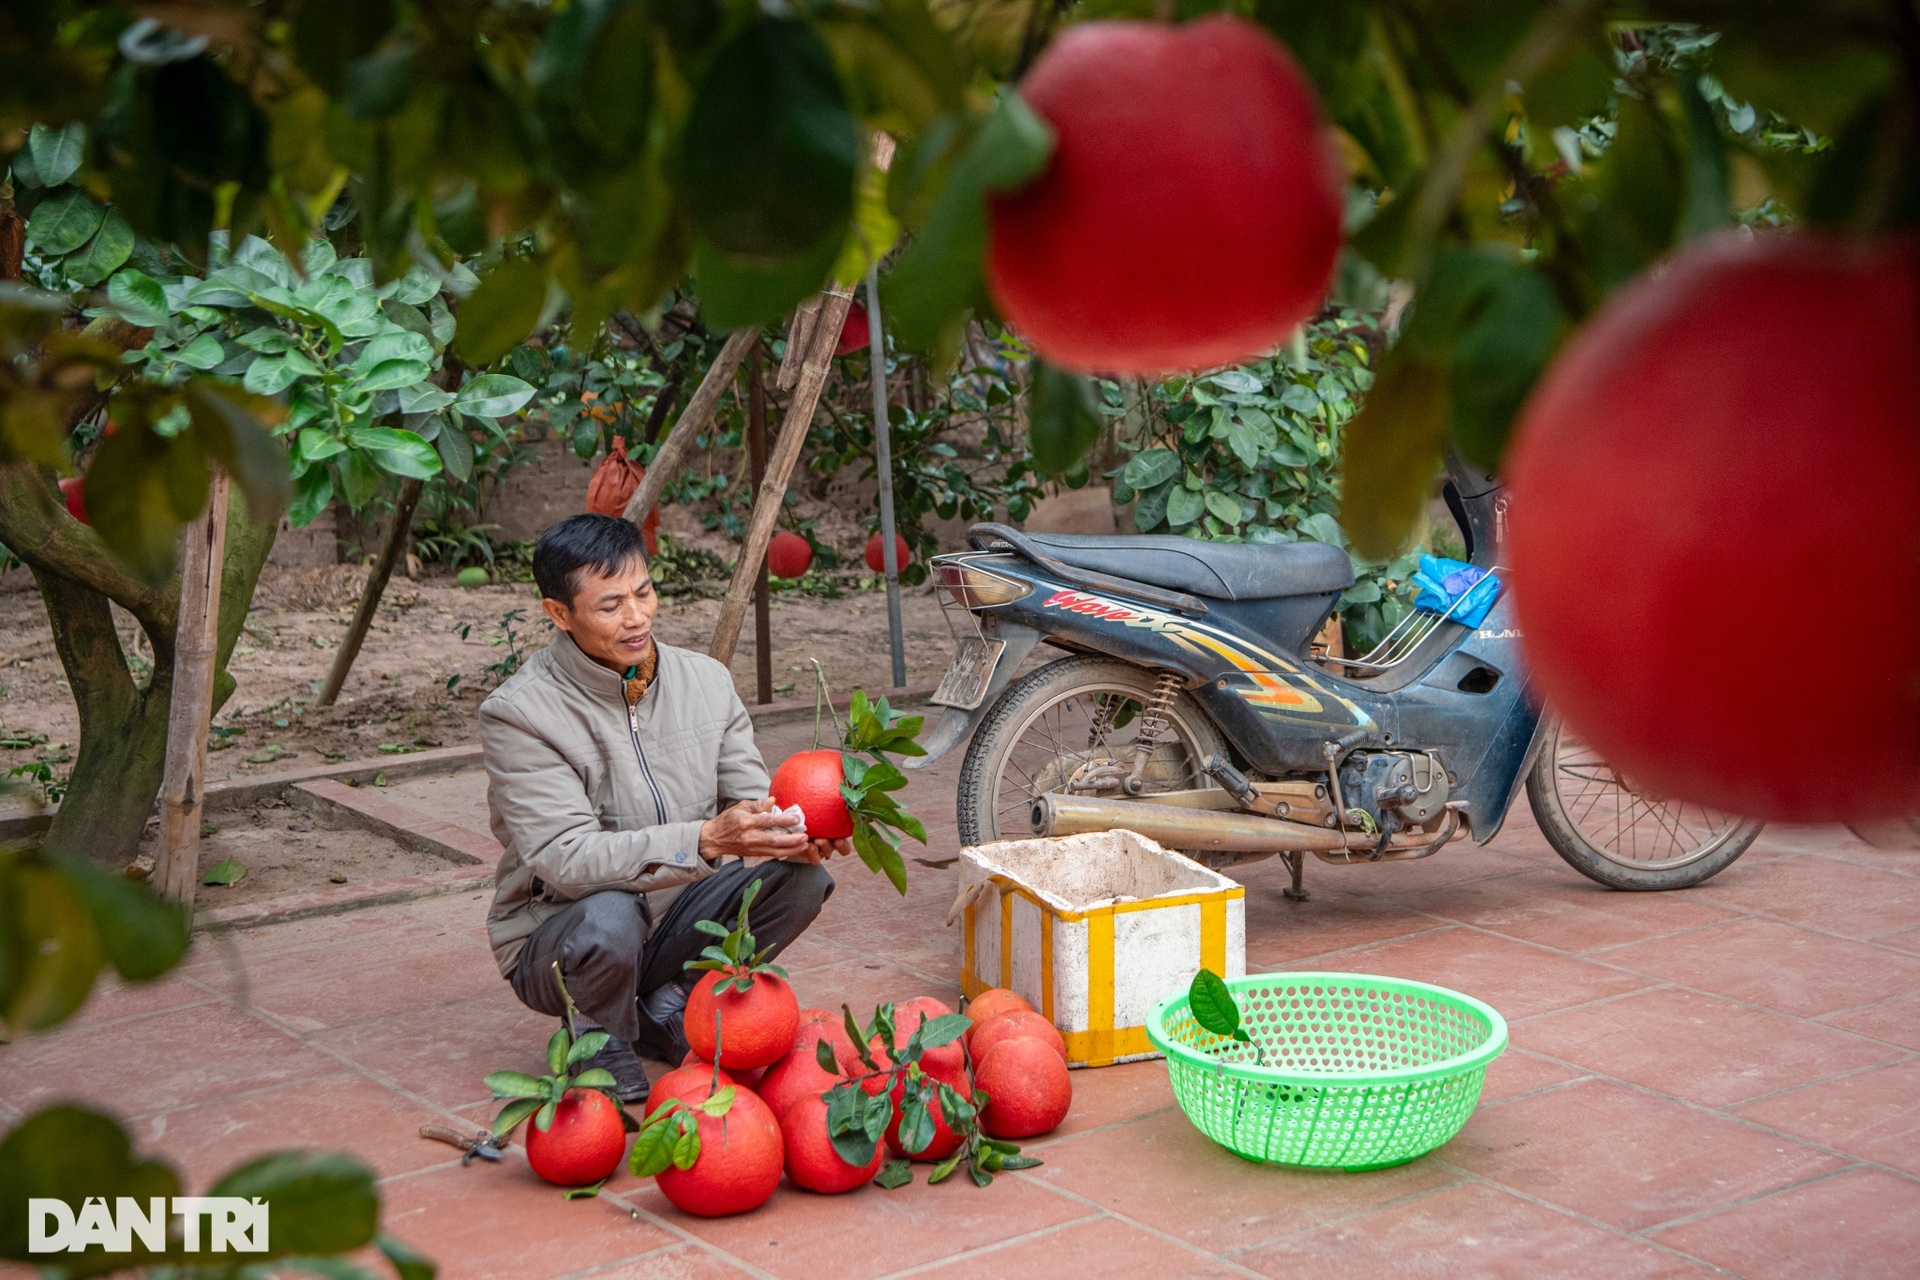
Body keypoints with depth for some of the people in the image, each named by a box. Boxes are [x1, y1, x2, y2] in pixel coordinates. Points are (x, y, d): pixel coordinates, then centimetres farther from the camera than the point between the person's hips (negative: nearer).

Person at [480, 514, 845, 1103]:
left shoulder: (706, 680, 0)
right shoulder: (518, 713, -19)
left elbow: (749, 795, -1)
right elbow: (564, 859, -29)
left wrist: (791, 831, -27)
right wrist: (706, 840, -41)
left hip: (678, 922, 5)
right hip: (556, 939, -5)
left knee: (801, 875, -17)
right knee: (608, 916, -39)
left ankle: (671, 1009, 0)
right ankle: (601, 1049, -6)